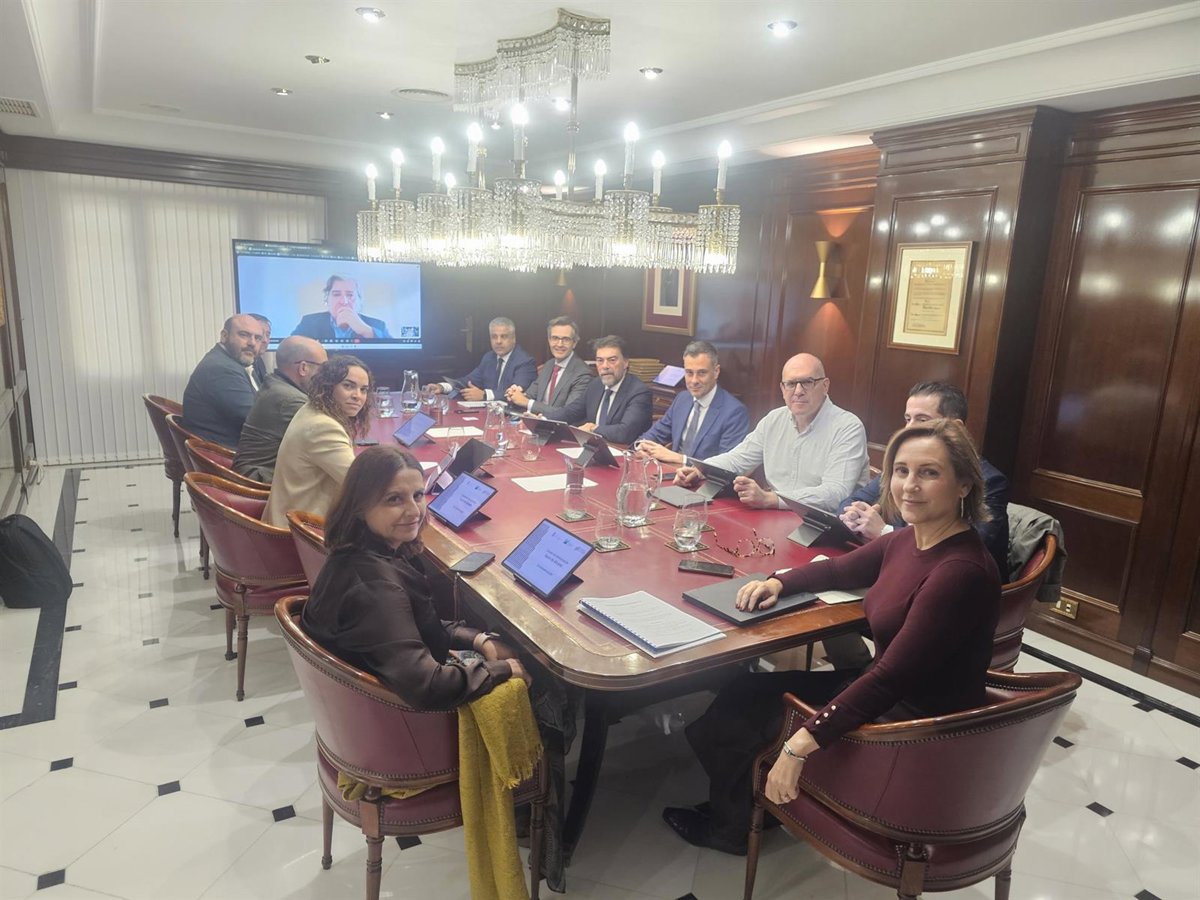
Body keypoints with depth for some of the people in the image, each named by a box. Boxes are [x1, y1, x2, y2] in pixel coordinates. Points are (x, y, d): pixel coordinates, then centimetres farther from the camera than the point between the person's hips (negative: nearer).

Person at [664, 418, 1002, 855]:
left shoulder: (962, 572, -28)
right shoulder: (908, 540, -2)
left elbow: (890, 678, -31)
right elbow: (840, 570, 15)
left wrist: (803, 742, -31)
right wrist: (777, 581, -2)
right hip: (884, 698, 8)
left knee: (742, 719, 3)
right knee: (746, 690, 10)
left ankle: (730, 827, 34)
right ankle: (730, 814, 32)